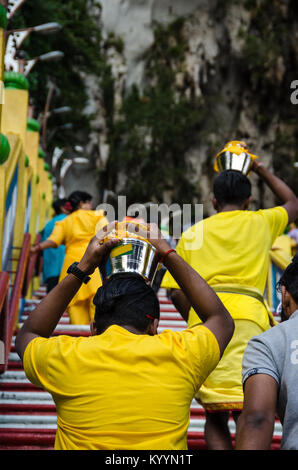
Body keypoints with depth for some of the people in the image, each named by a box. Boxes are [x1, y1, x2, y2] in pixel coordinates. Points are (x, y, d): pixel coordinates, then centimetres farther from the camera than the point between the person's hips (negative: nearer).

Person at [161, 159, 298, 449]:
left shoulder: (193, 233, 18)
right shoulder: (260, 222, 16)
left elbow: (176, 291, 10)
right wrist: (262, 171, 44)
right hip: (246, 316, -2)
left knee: (215, 413, 7)